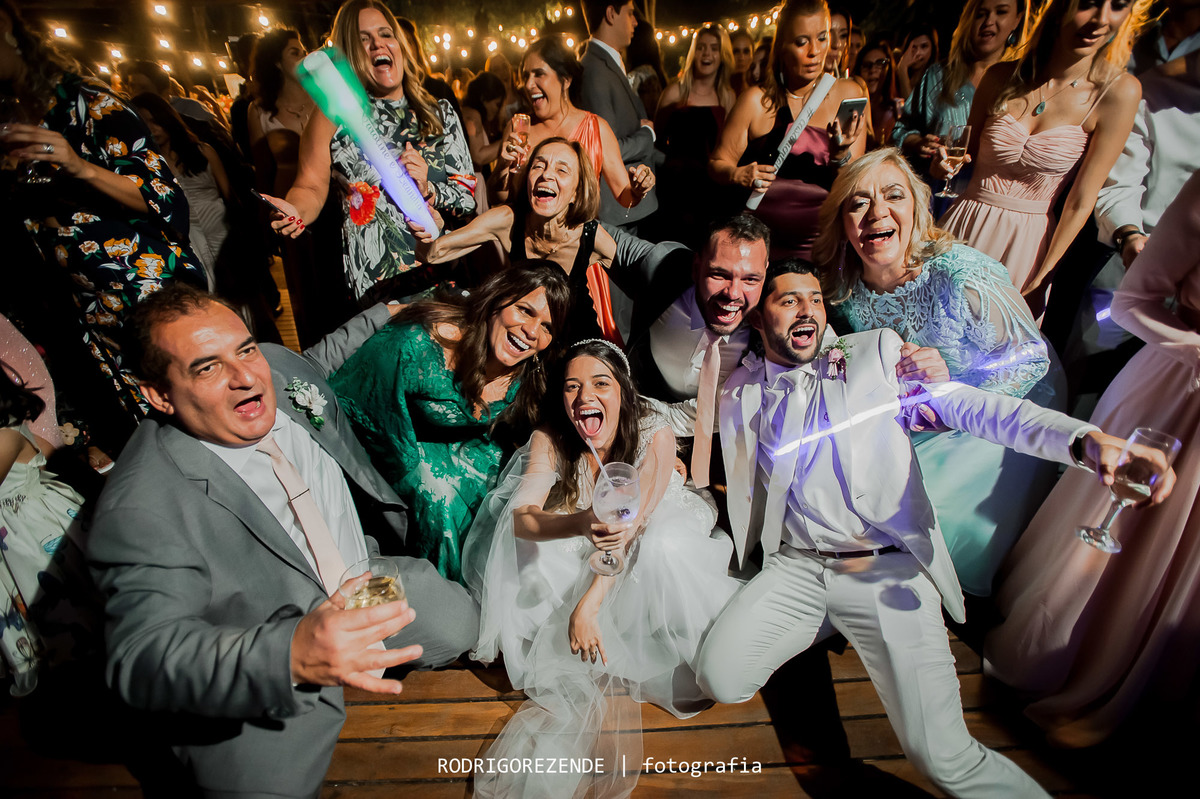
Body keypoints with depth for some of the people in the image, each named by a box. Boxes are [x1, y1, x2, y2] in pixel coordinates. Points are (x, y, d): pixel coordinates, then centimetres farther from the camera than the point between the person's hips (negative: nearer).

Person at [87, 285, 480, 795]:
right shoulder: (140, 508, -29)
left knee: (456, 622, -1)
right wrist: (291, 655, -49)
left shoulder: (276, 366, -9)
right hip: (257, 685, -5)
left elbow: (317, 361, 16)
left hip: (362, 579, 6)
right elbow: (143, 657, -32)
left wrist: (385, 313, 26)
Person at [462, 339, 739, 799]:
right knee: (529, 548, -27)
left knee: (665, 549, -34)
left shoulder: (655, 437, -26)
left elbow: (632, 526, -30)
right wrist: (580, 524, -54)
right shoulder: (550, 438, -21)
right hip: (576, 555, 2)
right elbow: (520, 516, -32)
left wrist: (589, 602, -37)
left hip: (648, 539, -2)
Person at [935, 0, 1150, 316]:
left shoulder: (1119, 92, -8)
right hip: (966, 224, 1)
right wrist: (946, 162, -14)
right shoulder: (1002, 76, -3)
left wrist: (1040, 278, -8)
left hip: (1029, 239, -1)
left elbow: (1080, 202, -8)